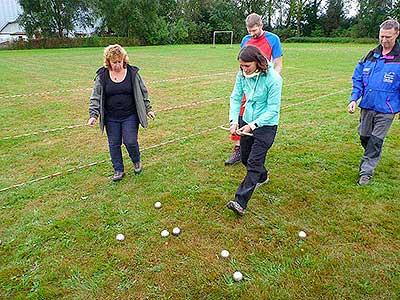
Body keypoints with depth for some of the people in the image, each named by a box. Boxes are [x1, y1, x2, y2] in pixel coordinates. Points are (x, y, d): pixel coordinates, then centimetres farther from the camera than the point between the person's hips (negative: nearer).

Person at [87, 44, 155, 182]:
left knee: (130, 141, -3)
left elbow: (142, 92, 6)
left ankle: (136, 161, 28)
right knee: (114, 144, 8)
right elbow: (96, 97, -1)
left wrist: (148, 109, 6)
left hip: (130, 116, -1)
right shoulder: (102, 75, -2)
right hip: (111, 118, 2)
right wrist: (93, 115, -10)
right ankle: (118, 170, 25)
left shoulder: (132, 72, -3)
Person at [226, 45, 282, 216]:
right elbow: (235, 98, 1)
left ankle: (240, 203, -10)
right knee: (245, 158, 18)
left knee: (254, 162, -11)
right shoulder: (242, 75, -6)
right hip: (247, 122, 7)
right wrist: (234, 120, -13)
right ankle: (262, 177, 49)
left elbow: (273, 109, -20)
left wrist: (253, 124, -26)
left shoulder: (273, 79, -22)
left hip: (266, 124, -6)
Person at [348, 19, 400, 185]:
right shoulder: (370, 56, 6)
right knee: (364, 137, 16)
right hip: (367, 106, 4)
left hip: (386, 110, -4)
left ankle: (366, 172, 12)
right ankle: (371, 158, 43)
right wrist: (353, 99, -1)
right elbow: (358, 79, 10)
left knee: (375, 141, 1)